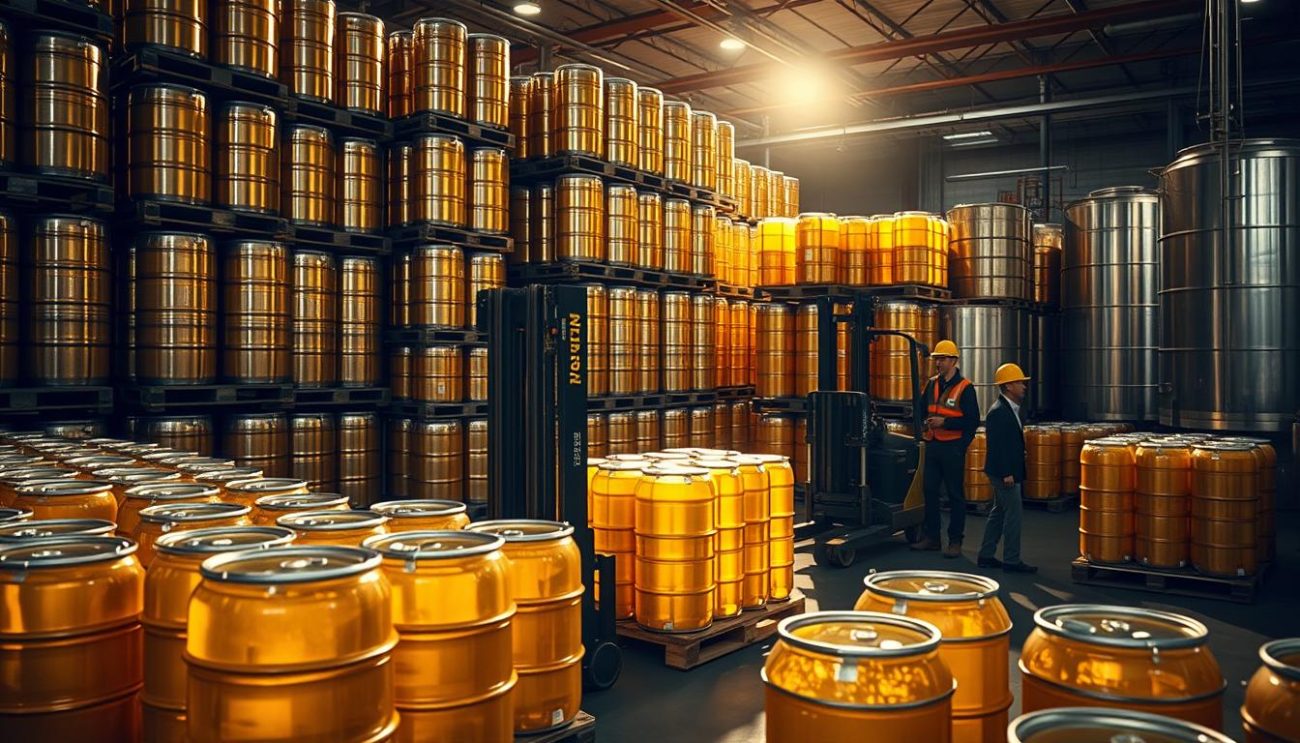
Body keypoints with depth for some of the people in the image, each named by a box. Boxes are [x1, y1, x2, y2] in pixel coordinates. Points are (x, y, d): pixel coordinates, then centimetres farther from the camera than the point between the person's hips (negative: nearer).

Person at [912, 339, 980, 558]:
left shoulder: (964, 387, -9)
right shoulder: (932, 384, 11)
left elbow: (973, 421, -12)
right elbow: (922, 408, 24)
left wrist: (945, 422, -18)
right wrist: (926, 422, 5)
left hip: (953, 447, -6)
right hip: (932, 446, 6)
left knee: (955, 495, 1)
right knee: (930, 491, 10)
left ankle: (955, 541, 9)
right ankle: (931, 537, 20)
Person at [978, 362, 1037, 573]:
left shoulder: (1012, 409, 13)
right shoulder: (998, 412, -18)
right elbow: (995, 445, -22)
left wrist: (1011, 472, 16)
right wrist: (1006, 474, -22)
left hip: (1008, 471, 10)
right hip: (1003, 472, -10)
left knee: (999, 512, 14)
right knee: (1013, 513, -5)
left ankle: (986, 556, 21)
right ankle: (1011, 561, 3)